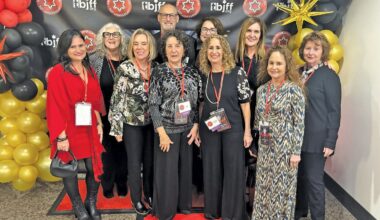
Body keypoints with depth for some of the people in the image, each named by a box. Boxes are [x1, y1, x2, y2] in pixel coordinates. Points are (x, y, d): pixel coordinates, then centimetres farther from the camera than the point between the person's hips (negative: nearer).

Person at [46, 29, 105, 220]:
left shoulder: (90, 71, 9)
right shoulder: (57, 73, -11)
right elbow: (56, 106, -14)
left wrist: (99, 124, 8)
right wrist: (61, 136, -16)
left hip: (89, 128, 5)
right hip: (69, 129, -5)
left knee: (94, 168, 6)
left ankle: (92, 204, 30)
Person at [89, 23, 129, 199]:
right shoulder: (95, 59, -6)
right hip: (104, 115, -1)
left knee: (123, 149, 12)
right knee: (107, 150, 10)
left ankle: (122, 183, 32)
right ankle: (107, 185, 29)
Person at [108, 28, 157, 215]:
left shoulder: (156, 67, -2)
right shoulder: (125, 68, -14)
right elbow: (117, 98, -11)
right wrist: (116, 127, -11)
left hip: (152, 122, 3)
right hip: (132, 123, -3)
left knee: (150, 161, 15)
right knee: (135, 163, 9)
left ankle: (149, 193, 35)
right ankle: (136, 198, 28)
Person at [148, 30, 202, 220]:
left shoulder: (192, 72, 4)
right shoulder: (159, 72, -6)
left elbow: (198, 102, 7)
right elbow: (153, 104, -10)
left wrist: (195, 126, -1)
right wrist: (162, 132, -14)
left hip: (187, 129, 4)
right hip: (167, 128, -3)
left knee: (185, 168, 13)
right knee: (167, 170, 5)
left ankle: (184, 205, 33)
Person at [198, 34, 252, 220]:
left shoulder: (237, 73, -7)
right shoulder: (203, 75, 2)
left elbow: (245, 103, -5)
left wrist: (247, 130, -7)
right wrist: (196, 127, 7)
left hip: (233, 128, -2)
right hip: (209, 129, 3)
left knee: (233, 170, 3)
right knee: (211, 169, 11)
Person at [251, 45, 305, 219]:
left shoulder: (294, 89, -9)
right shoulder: (262, 89, 7)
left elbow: (299, 123, -10)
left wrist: (296, 151, -13)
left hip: (284, 148, -5)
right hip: (265, 147, 5)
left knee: (282, 189, 5)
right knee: (263, 188, 13)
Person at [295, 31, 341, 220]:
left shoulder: (329, 76, -9)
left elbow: (334, 112, -10)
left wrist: (330, 142, -14)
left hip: (316, 139, -5)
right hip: (296, 136, 6)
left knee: (314, 180, 3)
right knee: (299, 176, 17)